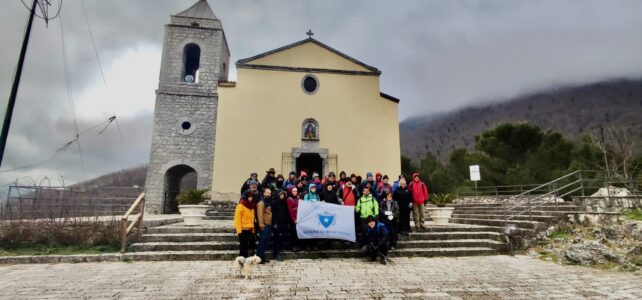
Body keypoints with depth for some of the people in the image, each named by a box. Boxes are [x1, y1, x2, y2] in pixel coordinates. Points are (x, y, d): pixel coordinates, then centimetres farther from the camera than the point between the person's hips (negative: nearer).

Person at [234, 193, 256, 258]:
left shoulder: (251, 206, 14)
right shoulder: (240, 206, -8)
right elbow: (237, 219, -13)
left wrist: (253, 229, 11)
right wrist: (239, 230, -18)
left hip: (250, 229, 7)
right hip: (243, 229, -7)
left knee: (251, 243, 8)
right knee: (243, 246, -2)